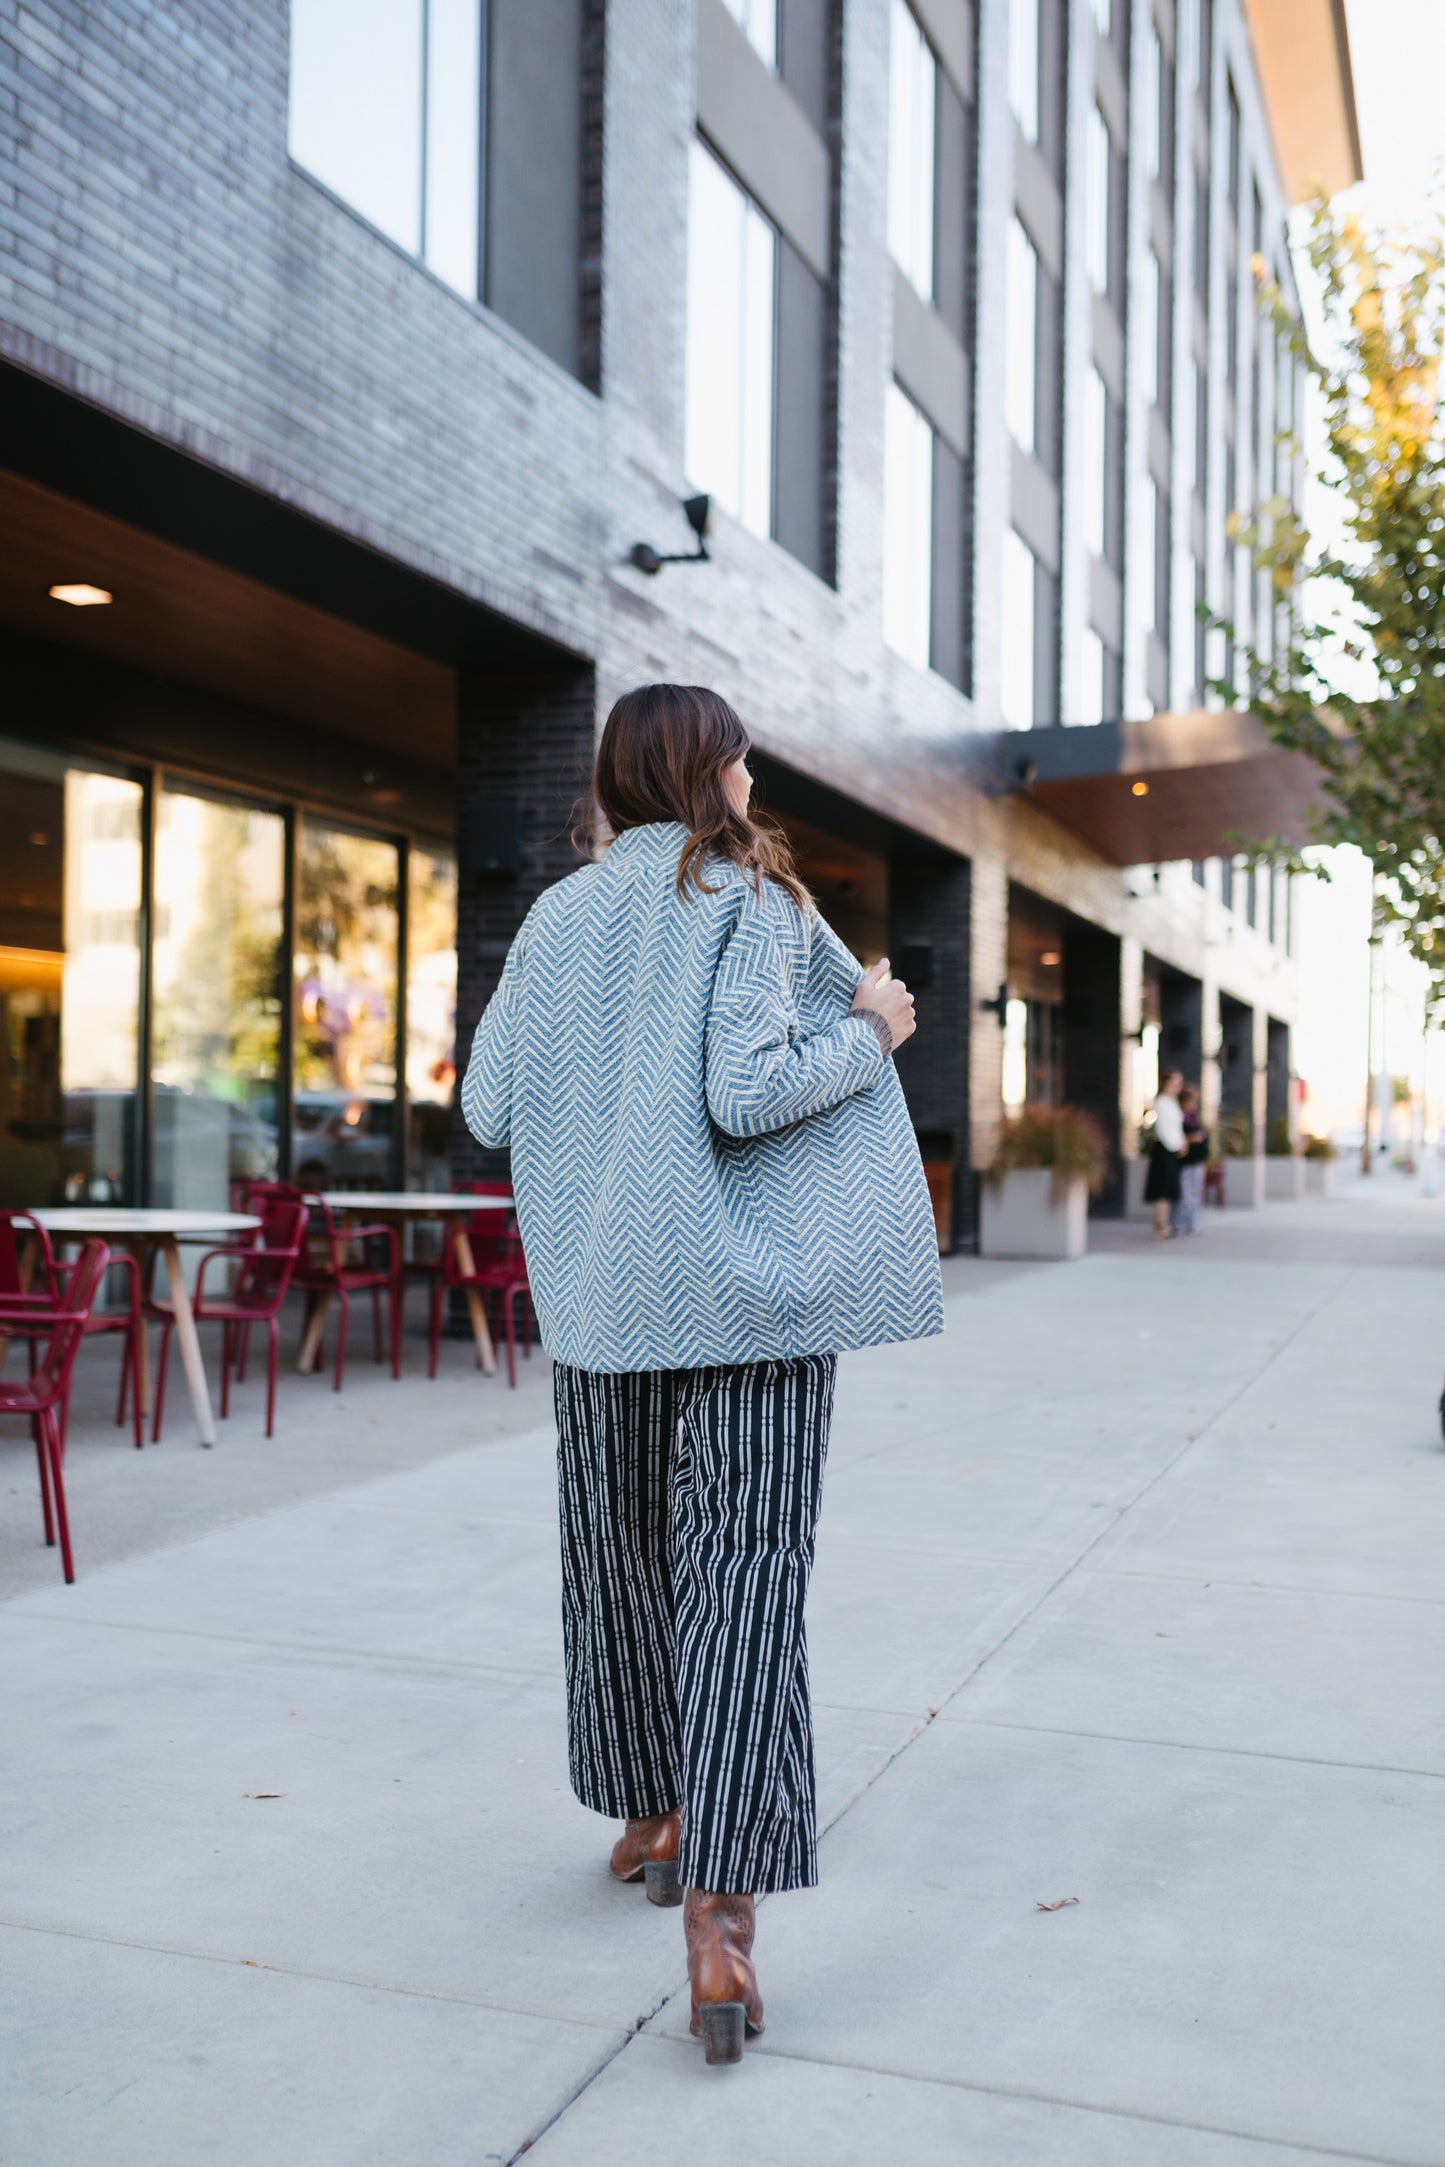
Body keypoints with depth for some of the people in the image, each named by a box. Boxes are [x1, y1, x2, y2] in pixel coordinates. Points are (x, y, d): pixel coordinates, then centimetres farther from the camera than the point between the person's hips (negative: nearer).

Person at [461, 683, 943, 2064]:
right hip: (746, 1291, -5)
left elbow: (487, 1108, 6)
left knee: (619, 1557, 17)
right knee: (742, 1583, -4)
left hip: (600, 1291, 5)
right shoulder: (748, 901, -7)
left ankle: (642, 1816, 34)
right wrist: (868, 1032, -4)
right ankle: (718, 1912, -8)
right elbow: (746, 1094, -19)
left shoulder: (556, 916, 7)